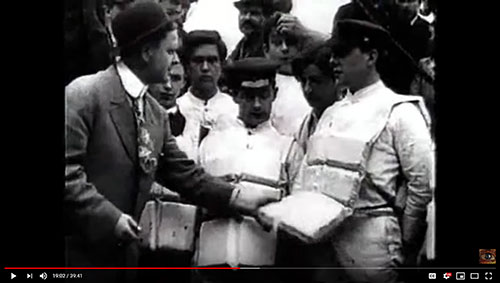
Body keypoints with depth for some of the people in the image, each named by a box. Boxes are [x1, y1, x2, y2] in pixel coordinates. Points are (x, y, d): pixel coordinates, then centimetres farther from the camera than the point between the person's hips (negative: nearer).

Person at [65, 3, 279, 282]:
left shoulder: (156, 113, 11)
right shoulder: (85, 93, -12)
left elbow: (184, 173, 12)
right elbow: (67, 169, -18)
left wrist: (236, 196, 4)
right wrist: (109, 217, -21)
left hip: (121, 249, 7)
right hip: (79, 249, -7)